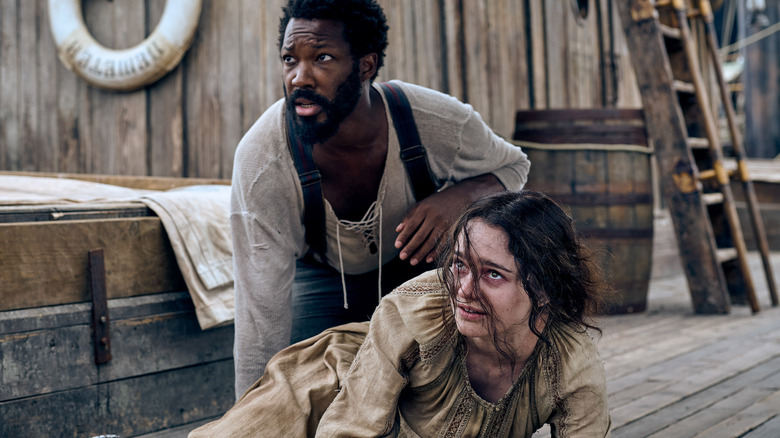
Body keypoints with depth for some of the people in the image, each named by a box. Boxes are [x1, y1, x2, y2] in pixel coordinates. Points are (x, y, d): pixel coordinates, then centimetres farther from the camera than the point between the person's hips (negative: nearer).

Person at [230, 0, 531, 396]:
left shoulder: (440, 123, -32)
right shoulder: (260, 160, -35)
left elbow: (512, 165, -9)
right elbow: (262, 317, -32)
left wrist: (459, 196, -33)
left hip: (419, 262, 2)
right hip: (320, 272, -1)